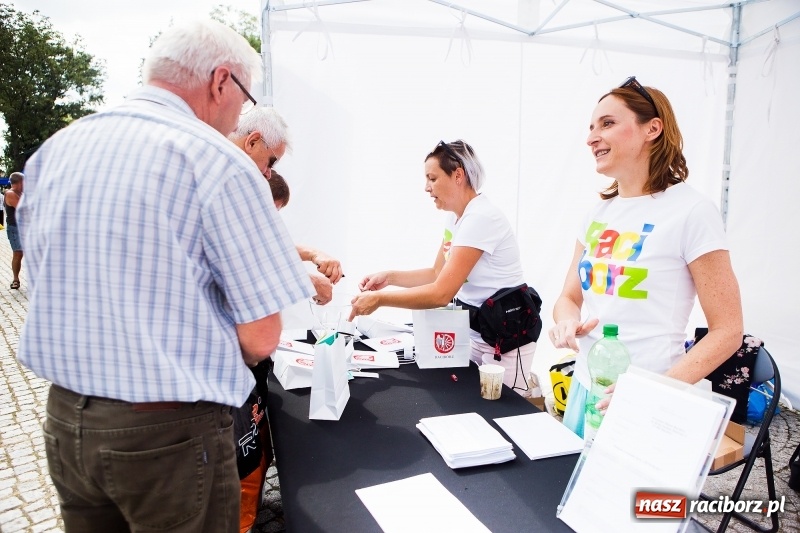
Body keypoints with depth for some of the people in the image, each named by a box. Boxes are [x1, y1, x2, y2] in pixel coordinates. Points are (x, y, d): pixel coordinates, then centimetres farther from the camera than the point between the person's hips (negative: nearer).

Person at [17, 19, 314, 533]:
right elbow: (261, 336, -16)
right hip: (167, 433, -6)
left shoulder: (53, 151, 4)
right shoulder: (216, 161, -16)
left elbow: (46, 290, 13)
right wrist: (202, 371, 2)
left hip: (62, 418, 6)